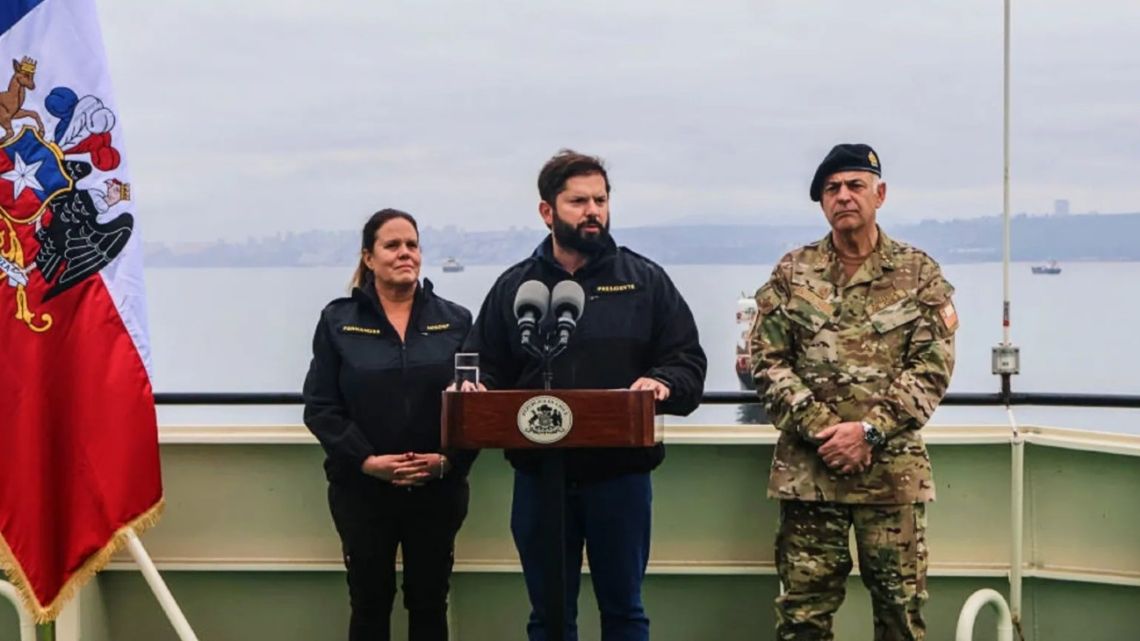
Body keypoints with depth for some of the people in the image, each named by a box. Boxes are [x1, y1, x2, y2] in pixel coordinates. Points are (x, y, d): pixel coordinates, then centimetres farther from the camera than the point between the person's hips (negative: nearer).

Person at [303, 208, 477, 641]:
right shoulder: (338, 321, 2)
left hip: (438, 489, 1)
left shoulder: (455, 321, 4)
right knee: (369, 603, 8)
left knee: (429, 603, 10)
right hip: (362, 489, -1)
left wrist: (449, 458, -14)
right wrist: (366, 460, -16)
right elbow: (320, 406, -4)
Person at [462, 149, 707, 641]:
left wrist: (663, 385, -19)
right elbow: (486, 371, 8)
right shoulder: (513, 287, 7)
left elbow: (687, 363, 1)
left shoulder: (645, 280, 4)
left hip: (621, 475, -1)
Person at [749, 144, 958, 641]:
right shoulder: (792, 273, 5)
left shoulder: (918, 273, 3)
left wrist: (869, 430, -14)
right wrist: (820, 429, -12)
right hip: (807, 467, 1)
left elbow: (933, 366, -3)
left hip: (892, 469, 0)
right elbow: (766, 360, 1)